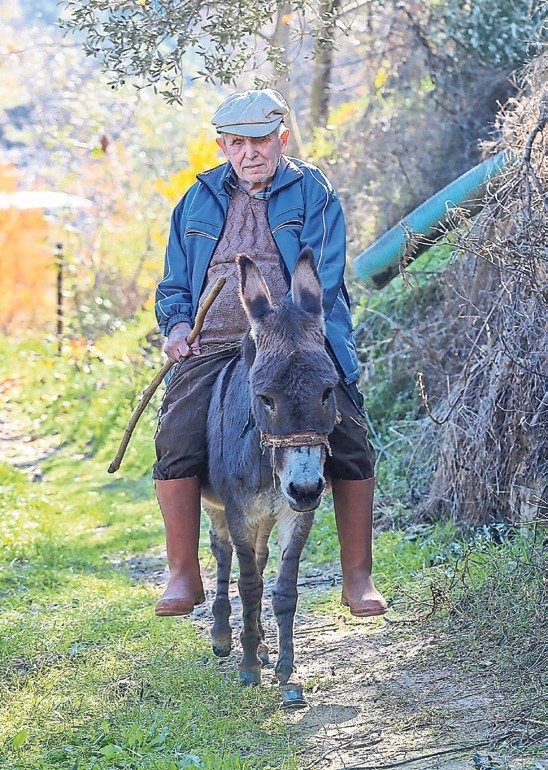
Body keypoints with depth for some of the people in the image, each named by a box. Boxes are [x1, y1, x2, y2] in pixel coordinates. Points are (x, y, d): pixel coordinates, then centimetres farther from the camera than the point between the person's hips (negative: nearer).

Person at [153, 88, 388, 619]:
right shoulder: (199, 201, 16)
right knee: (175, 441, -20)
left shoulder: (313, 194, 7)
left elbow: (323, 281, -4)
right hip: (212, 349, 2)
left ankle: (357, 579, 0)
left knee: (351, 447, -16)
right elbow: (173, 286, 22)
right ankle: (183, 576, -5)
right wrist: (178, 324, 0)